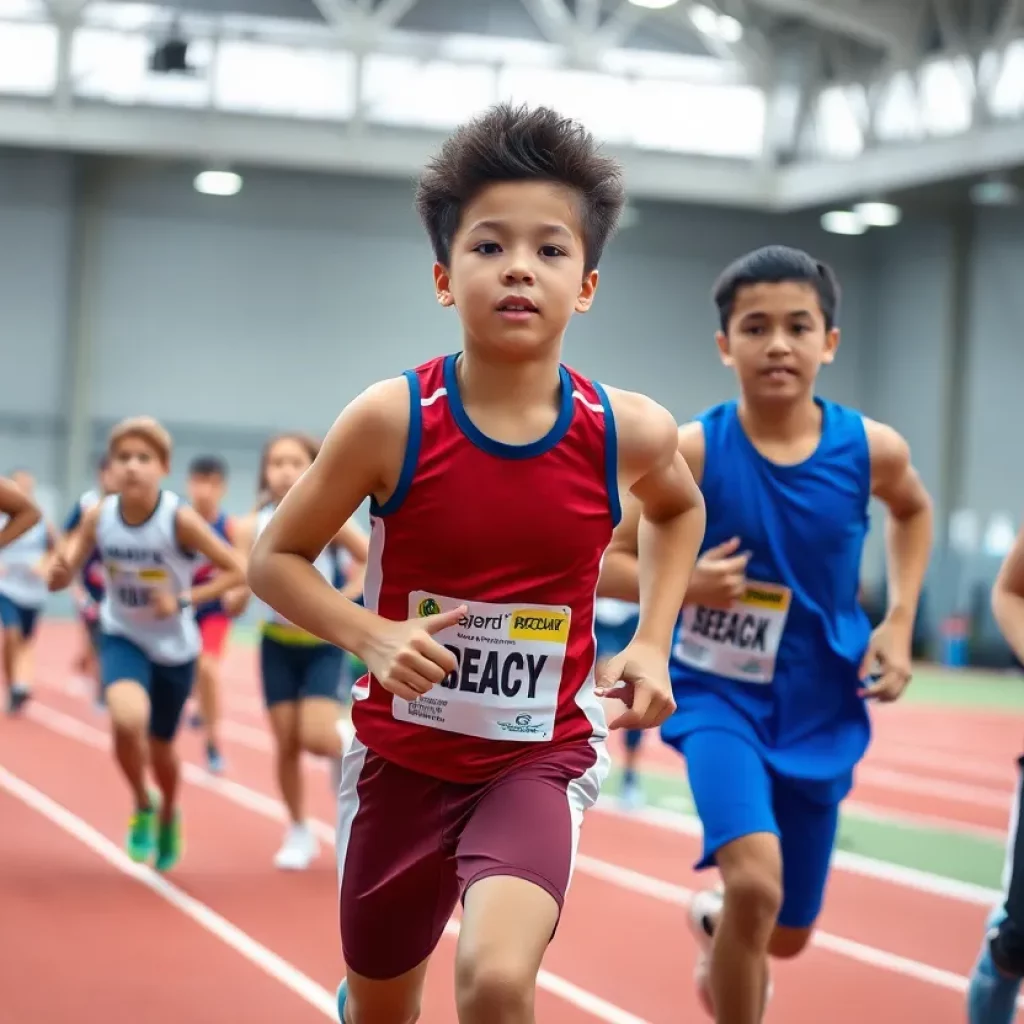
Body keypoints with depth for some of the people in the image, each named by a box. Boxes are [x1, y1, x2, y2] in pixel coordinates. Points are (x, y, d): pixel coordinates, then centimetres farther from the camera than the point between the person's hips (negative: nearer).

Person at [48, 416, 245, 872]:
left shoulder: (180, 519, -24)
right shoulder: (97, 517, -16)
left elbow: (237, 571, -16)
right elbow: (59, 580, -8)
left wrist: (185, 600, -27)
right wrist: (60, 570, -32)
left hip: (175, 646, -1)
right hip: (122, 639, 1)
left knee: (161, 748, 15)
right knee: (128, 720, -28)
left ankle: (168, 816, 50)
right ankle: (142, 806, 2)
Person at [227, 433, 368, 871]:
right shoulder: (252, 527, -9)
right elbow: (235, 598, -11)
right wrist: (238, 592, -33)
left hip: (324, 643, -2)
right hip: (277, 645, 2)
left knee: (317, 738, -17)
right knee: (286, 743, 4)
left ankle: (344, 744, 19)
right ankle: (299, 833, 21)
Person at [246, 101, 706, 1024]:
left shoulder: (626, 432, -12)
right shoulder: (393, 420, -17)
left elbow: (680, 509, 13)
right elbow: (275, 558, -6)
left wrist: (653, 644, 0)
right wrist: (372, 636, -23)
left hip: (542, 758, -1)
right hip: (403, 753, 1)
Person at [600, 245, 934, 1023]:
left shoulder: (871, 449, -9)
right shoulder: (691, 451, -15)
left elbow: (913, 512, 15)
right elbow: (605, 564, -6)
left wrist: (900, 623, 3)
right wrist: (683, 584, -26)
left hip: (821, 710, 3)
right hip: (720, 697, -3)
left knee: (787, 936, 16)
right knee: (755, 882, -29)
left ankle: (714, 927, 53)